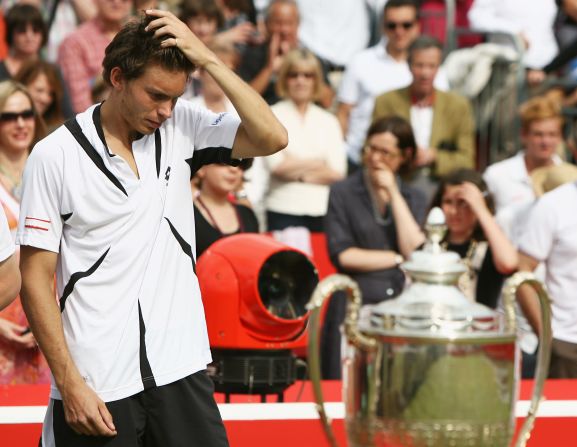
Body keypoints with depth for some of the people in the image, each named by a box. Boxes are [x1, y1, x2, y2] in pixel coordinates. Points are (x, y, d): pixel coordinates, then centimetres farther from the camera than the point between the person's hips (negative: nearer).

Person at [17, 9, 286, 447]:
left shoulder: (181, 125, 4)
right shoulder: (55, 155, -6)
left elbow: (271, 138, -8)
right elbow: (37, 278, -5)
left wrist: (208, 59, -13)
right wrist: (70, 384, -11)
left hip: (181, 373, 3)